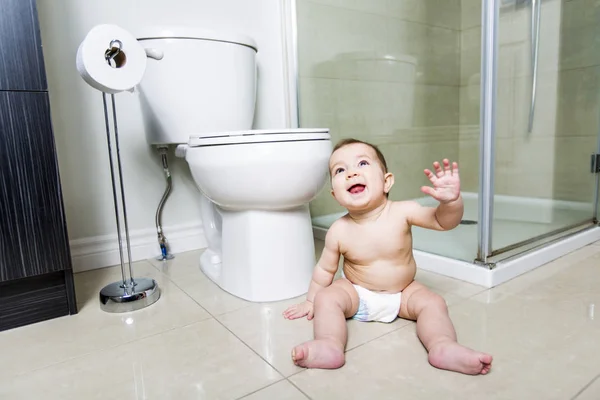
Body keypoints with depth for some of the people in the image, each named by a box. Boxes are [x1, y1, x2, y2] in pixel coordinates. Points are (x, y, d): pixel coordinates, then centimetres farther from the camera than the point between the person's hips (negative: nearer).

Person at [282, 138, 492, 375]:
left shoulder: (403, 212, -19)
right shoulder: (339, 231, -19)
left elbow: (444, 222, -13)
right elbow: (325, 269, -3)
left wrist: (451, 200, -36)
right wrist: (311, 301, 8)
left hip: (403, 293, 1)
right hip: (356, 293, -1)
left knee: (433, 303, -20)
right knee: (326, 299, -24)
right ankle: (329, 346, -41)